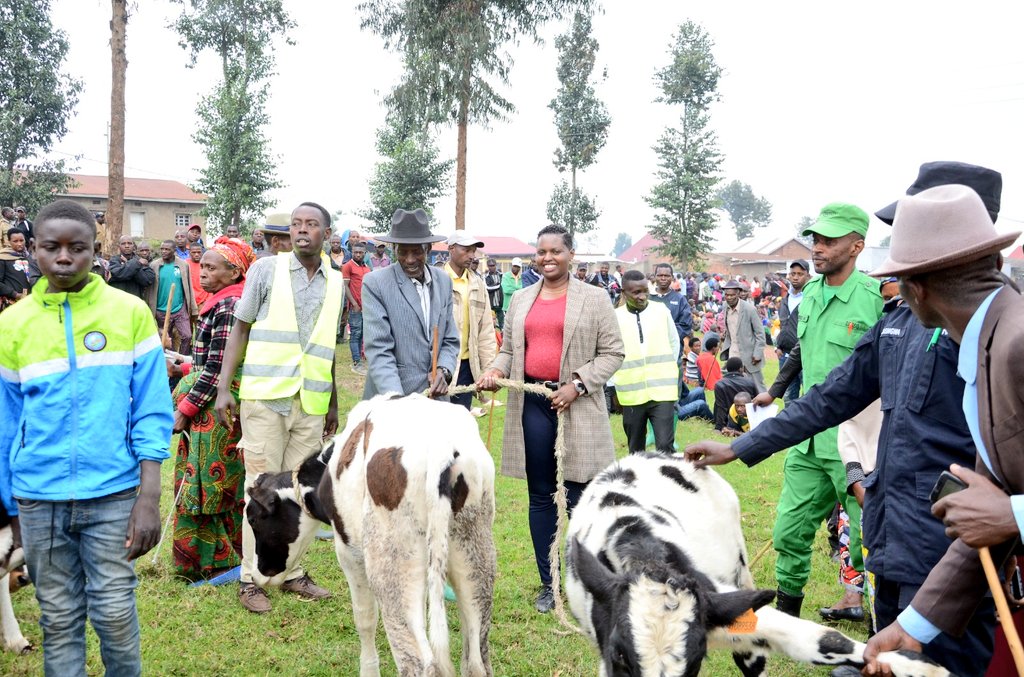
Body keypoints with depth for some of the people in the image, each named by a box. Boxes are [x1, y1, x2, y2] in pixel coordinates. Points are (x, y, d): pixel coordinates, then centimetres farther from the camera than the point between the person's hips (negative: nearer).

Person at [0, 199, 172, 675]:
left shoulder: (130, 312, -3)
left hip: (113, 494, -2)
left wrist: (149, 499, -9)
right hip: (39, 499, 2)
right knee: (58, 618, 11)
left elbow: (152, 412, -3)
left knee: (114, 613, 5)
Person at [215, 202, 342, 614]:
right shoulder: (266, 269, 0)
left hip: (311, 404, 3)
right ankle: (251, 579, 10)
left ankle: (292, 572, 20)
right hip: (265, 396, -3)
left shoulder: (336, 283, 11)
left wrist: (334, 403, 19)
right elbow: (240, 329, 2)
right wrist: (224, 389, -6)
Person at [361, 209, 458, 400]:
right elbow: (378, 350, -16)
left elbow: (450, 340, 9)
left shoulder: (444, 281, 6)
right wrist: (395, 400, -26)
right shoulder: (375, 283, -9)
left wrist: (443, 370, -10)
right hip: (389, 399, -4)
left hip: (435, 397, 4)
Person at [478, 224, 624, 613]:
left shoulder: (594, 299, 1)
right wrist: (495, 370, -6)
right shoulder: (521, 300, 13)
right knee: (541, 496, 9)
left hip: (576, 405, -4)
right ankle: (549, 583, 21)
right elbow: (509, 350, 16)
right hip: (532, 404, 4)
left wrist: (577, 385, -13)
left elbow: (612, 353, -1)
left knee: (579, 496, -2)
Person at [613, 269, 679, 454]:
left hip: (662, 391, 0)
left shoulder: (662, 311, 1)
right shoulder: (615, 317, -3)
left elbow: (674, 343, 12)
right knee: (635, 450, 13)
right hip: (631, 394, 1)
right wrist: (625, 373, -1)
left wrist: (665, 369, 7)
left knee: (664, 447, -9)